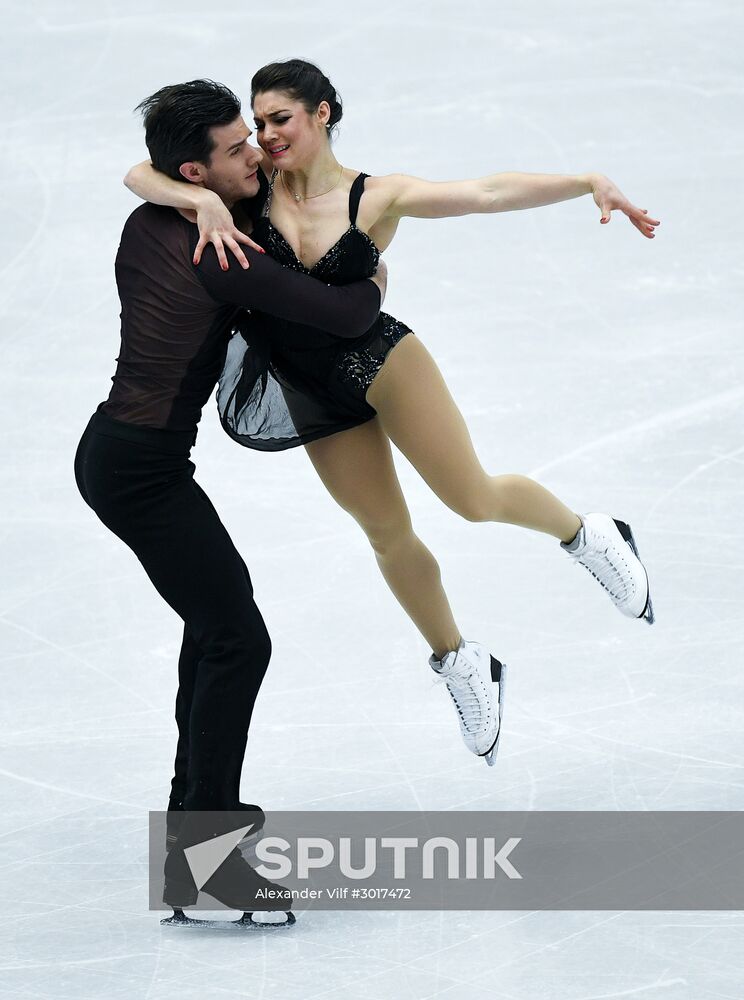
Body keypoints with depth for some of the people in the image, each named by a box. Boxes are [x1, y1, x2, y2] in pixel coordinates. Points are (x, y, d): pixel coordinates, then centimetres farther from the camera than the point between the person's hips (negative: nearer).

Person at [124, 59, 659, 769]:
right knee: (388, 534, 13)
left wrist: (588, 183, -30)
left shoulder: (378, 198, -12)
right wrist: (204, 201, -35)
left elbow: (487, 193, -19)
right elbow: (141, 176, -13)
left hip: (380, 361, -3)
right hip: (314, 390, 3)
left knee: (475, 499, -7)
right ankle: (460, 666, 33)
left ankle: (586, 535, 24)